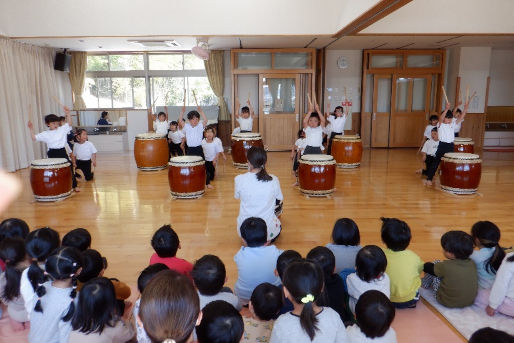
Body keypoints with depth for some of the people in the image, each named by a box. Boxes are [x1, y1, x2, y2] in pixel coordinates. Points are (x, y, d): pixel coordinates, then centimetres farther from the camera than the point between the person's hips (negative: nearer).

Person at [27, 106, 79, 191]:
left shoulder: (62, 129, 3)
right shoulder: (45, 134, 2)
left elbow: (69, 124, -9)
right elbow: (34, 138, 2)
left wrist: (68, 114, -19)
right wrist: (31, 129, -9)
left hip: (62, 152, 0)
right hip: (52, 154, 0)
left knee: (69, 168, 2)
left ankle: (74, 185, 13)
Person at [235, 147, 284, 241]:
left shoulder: (239, 179, -16)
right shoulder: (273, 180, -14)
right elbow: (280, 198, 4)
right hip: (268, 231, -1)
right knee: (278, 226, 35)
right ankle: (266, 240, 19)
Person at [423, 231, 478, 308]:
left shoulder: (445, 266, -27)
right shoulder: (472, 264, -13)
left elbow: (429, 268, -9)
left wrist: (423, 266, 13)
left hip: (448, 303, -5)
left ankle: (426, 284, 29)